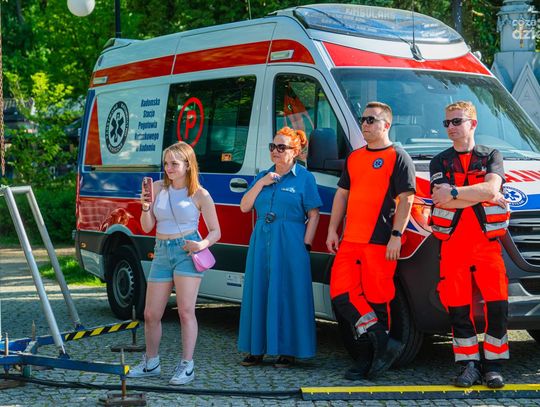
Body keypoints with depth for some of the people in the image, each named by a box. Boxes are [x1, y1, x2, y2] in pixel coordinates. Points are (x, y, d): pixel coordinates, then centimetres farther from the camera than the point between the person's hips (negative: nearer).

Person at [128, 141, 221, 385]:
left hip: (186, 252, -4)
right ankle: (150, 364, 23)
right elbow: (147, 227, 8)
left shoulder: (200, 195, -2)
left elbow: (215, 231, 2)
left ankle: (186, 366, -5)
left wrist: (202, 245, -18)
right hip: (162, 253, 4)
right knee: (151, 314, 7)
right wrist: (146, 208, -11)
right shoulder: (158, 188, 8)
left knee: (186, 310, -11)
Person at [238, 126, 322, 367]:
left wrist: (306, 244, -11)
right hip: (261, 241, 5)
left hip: (290, 243, -5)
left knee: (287, 295, -3)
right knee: (258, 293, 6)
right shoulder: (263, 176, 14)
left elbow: (313, 215, -3)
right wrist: (261, 183, -4)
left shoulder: (304, 178, 0)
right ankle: (257, 349, 14)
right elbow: (244, 207, 8)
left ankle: (288, 351, 3)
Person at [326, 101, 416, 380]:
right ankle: (383, 344, 2)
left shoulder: (398, 158, -2)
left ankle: (368, 358, 7)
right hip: (350, 241, 7)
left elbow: (406, 199, -8)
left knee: (377, 298, -3)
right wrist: (332, 230, 14)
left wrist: (396, 236, -16)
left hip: (380, 242, -7)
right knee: (341, 293, -3)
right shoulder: (354, 158, 19)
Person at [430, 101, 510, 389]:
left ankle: (493, 365, 3)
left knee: (497, 305, -7)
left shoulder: (491, 157, 9)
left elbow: (491, 188, -12)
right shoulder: (439, 162, 12)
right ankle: (468, 365, 9)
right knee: (457, 307, 0)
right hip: (453, 244, 1)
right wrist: (485, 196, -8)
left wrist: (454, 192, -17)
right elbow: (443, 201, -6)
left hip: (487, 243, -1)